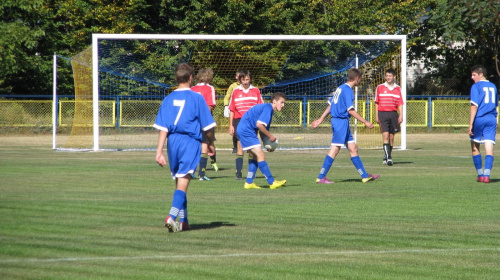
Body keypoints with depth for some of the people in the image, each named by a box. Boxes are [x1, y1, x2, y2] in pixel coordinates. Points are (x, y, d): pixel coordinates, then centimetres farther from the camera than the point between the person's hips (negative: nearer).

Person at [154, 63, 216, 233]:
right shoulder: (196, 98, -2)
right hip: (191, 142, -4)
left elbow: (163, 128, 2)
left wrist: (159, 152, 1)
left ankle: (183, 221, 22)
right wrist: (211, 143, 15)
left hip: (172, 142, 4)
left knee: (179, 182, 16)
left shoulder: (169, 99, 7)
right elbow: (206, 126, -1)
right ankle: (172, 216, -27)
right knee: (183, 182, -9)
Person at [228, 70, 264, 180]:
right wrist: (231, 125, 2)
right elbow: (231, 110, 7)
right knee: (240, 146, -7)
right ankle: (238, 172, -7)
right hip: (239, 121, -1)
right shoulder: (235, 92, 6)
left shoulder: (256, 91, 6)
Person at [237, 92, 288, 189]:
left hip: (243, 131, 11)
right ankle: (272, 182, -12)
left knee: (255, 156, 16)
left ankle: (249, 183, 18)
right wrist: (270, 136, -12)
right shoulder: (268, 108, -12)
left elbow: (263, 130, 20)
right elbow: (259, 124, -23)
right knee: (261, 156, -11)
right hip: (246, 131, -11)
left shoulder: (268, 109, 19)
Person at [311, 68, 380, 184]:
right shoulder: (348, 90, -14)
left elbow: (330, 106, 19)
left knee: (353, 148, 10)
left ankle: (365, 175, 13)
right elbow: (351, 110, -19)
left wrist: (320, 120, 23)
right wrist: (366, 122, -15)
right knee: (335, 149, -8)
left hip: (336, 121, 10)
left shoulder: (340, 88, 15)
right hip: (341, 121, -10)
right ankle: (321, 177, -7)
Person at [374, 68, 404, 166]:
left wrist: (401, 115, -4)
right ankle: (388, 157, -18)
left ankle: (387, 157, 17)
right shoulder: (380, 88, 5)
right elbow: (377, 103, 8)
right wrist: (376, 116, 2)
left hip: (393, 113, 2)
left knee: (391, 136, 5)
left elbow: (400, 104, 7)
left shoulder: (398, 89, 9)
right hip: (382, 113, -2)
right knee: (385, 135, -13)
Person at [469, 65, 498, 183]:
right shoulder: (493, 87, 14)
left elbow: (474, 106, -12)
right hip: (491, 119, 4)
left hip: (479, 119, -4)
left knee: (475, 147, 11)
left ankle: (480, 174, 13)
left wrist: (470, 124, -12)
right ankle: (486, 175, -14)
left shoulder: (476, 87, -5)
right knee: (489, 148, -3)